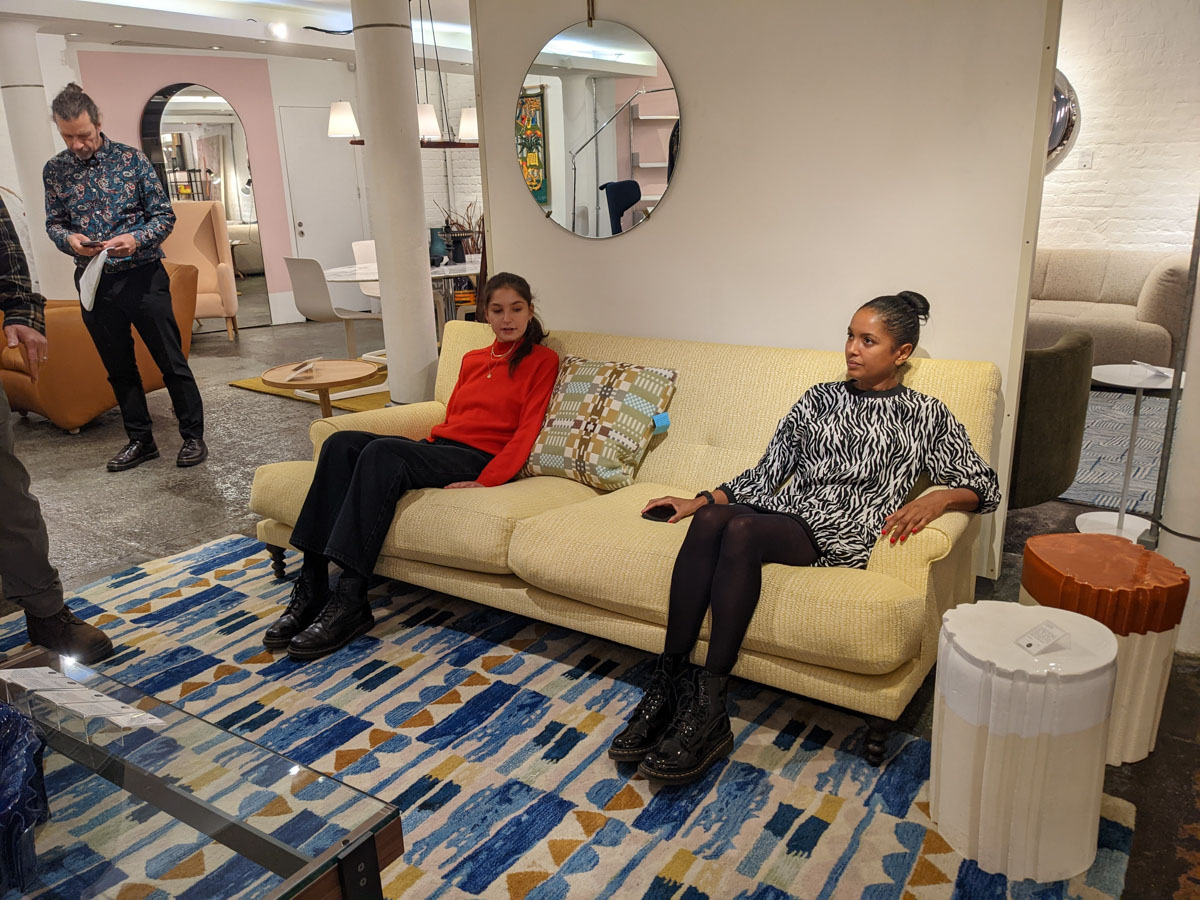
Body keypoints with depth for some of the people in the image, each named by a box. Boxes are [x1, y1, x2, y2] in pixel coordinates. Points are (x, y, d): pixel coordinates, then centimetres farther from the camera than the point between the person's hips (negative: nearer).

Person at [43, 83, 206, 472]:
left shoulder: (132, 159, -4)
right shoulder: (54, 170, 5)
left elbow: (164, 215, -4)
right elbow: (53, 222, 9)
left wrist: (136, 239, -22)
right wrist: (69, 239, -14)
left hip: (142, 275, -3)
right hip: (93, 282, 4)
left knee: (172, 361, 1)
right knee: (119, 368, 11)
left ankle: (193, 436, 13)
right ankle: (140, 440, 23)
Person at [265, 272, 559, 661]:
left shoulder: (542, 361, 6)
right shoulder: (472, 359, 26)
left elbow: (526, 431, -5)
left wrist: (486, 481, -17)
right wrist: (424, 445, 4)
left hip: (479, 459, -6)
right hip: (436, 446, 7)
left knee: (382, 452, -32)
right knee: (342, 442, -20)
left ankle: (350, 601, -32)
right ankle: (311, 586, -25)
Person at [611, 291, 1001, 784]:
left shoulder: (925, 415, 13)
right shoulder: (820, 399, 23)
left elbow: (985, 487, 10)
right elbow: (766, 472, 19)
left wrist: (939, 498, -12)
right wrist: (700, 500, 7)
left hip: (841, 535, -4)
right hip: (781, 510, 4)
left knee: (742, 529, -36)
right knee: (709, 519, -32)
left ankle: (708, 711, -34)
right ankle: (668, 684, -30)